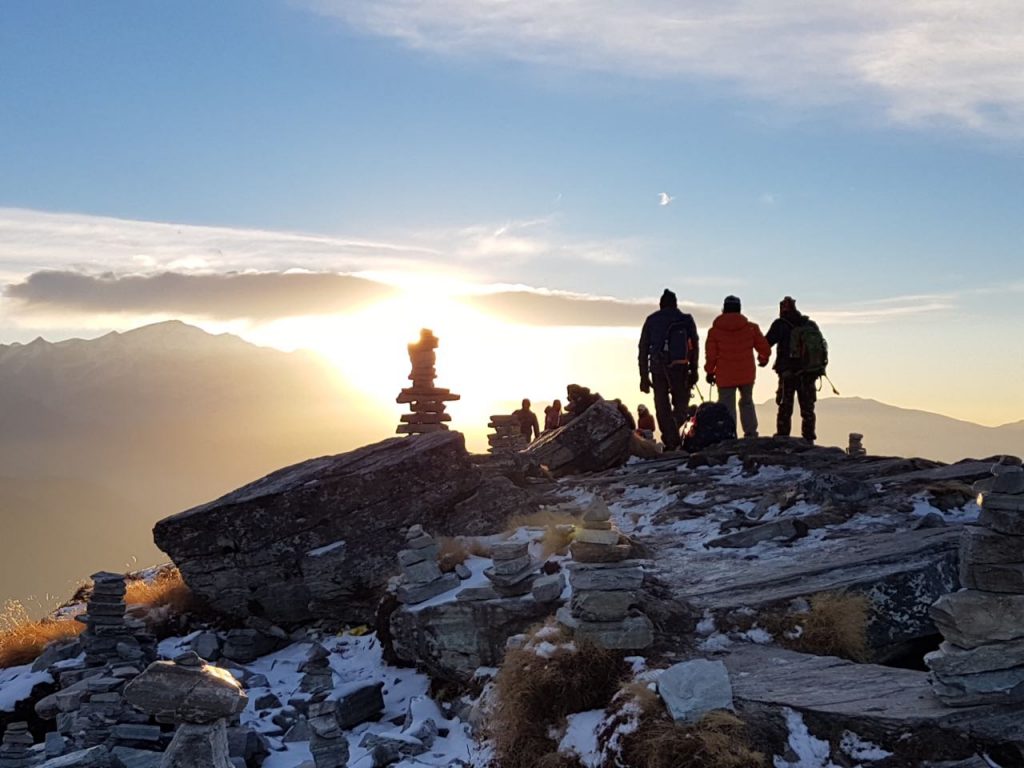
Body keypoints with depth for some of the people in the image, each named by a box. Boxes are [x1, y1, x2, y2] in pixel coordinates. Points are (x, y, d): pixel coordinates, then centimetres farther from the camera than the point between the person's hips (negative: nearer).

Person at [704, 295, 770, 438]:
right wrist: (763, 359, 27)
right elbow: (764, 348, 6)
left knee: (727, 406, 2)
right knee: (747, 402, 20)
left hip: (725, 377, -2)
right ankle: (751, 434, 18)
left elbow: (711, 355, -3)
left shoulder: (714, 330, -3)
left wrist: (710, 372, 10)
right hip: (747, 375, 2)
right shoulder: (751, 328, 0)